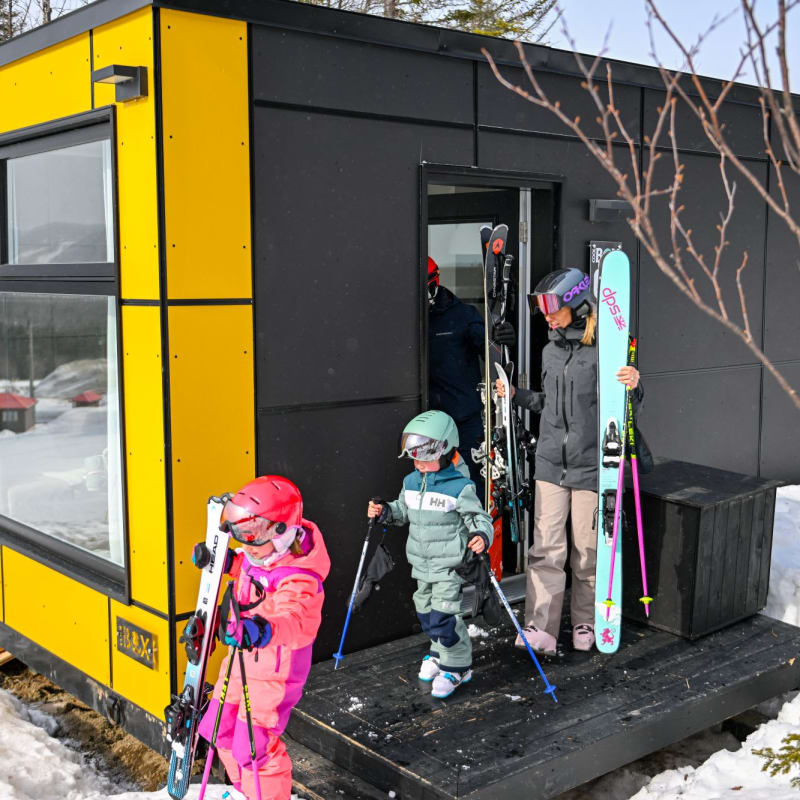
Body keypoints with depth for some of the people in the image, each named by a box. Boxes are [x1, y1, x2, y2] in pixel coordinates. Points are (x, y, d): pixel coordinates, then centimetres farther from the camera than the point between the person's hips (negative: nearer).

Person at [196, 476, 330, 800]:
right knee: (221, 730, 23)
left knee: (253, 747, -5)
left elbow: (298, 623, -50)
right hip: (242, 660, 9)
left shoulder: (298, 579, -32)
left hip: (272, 671, -9)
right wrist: (223, 560, -2)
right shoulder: (260, 553, -6)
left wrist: (264, 630, -69)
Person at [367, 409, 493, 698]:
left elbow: (478, 517, -13)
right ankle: (440, 653, 42)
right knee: (426, 614, 18)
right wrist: (383, 512, 1)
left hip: (449, 565, -7)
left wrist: (482, 536, -32)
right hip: (421, 564, 7)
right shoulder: (411, 482, 5)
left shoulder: (459, 487, -16)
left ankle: (457, 666, 11)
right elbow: (402, 512, 19)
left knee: (442, 618, -9)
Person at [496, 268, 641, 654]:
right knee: (546, 549, 0)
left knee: (588, 550, 8)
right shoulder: (551, 350, 10)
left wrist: (632, 387, -29)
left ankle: (584, 622, 26)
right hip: (551, 464, 5)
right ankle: (539, 629, 2)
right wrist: (516, 395, 12)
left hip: (591, 466, -5)